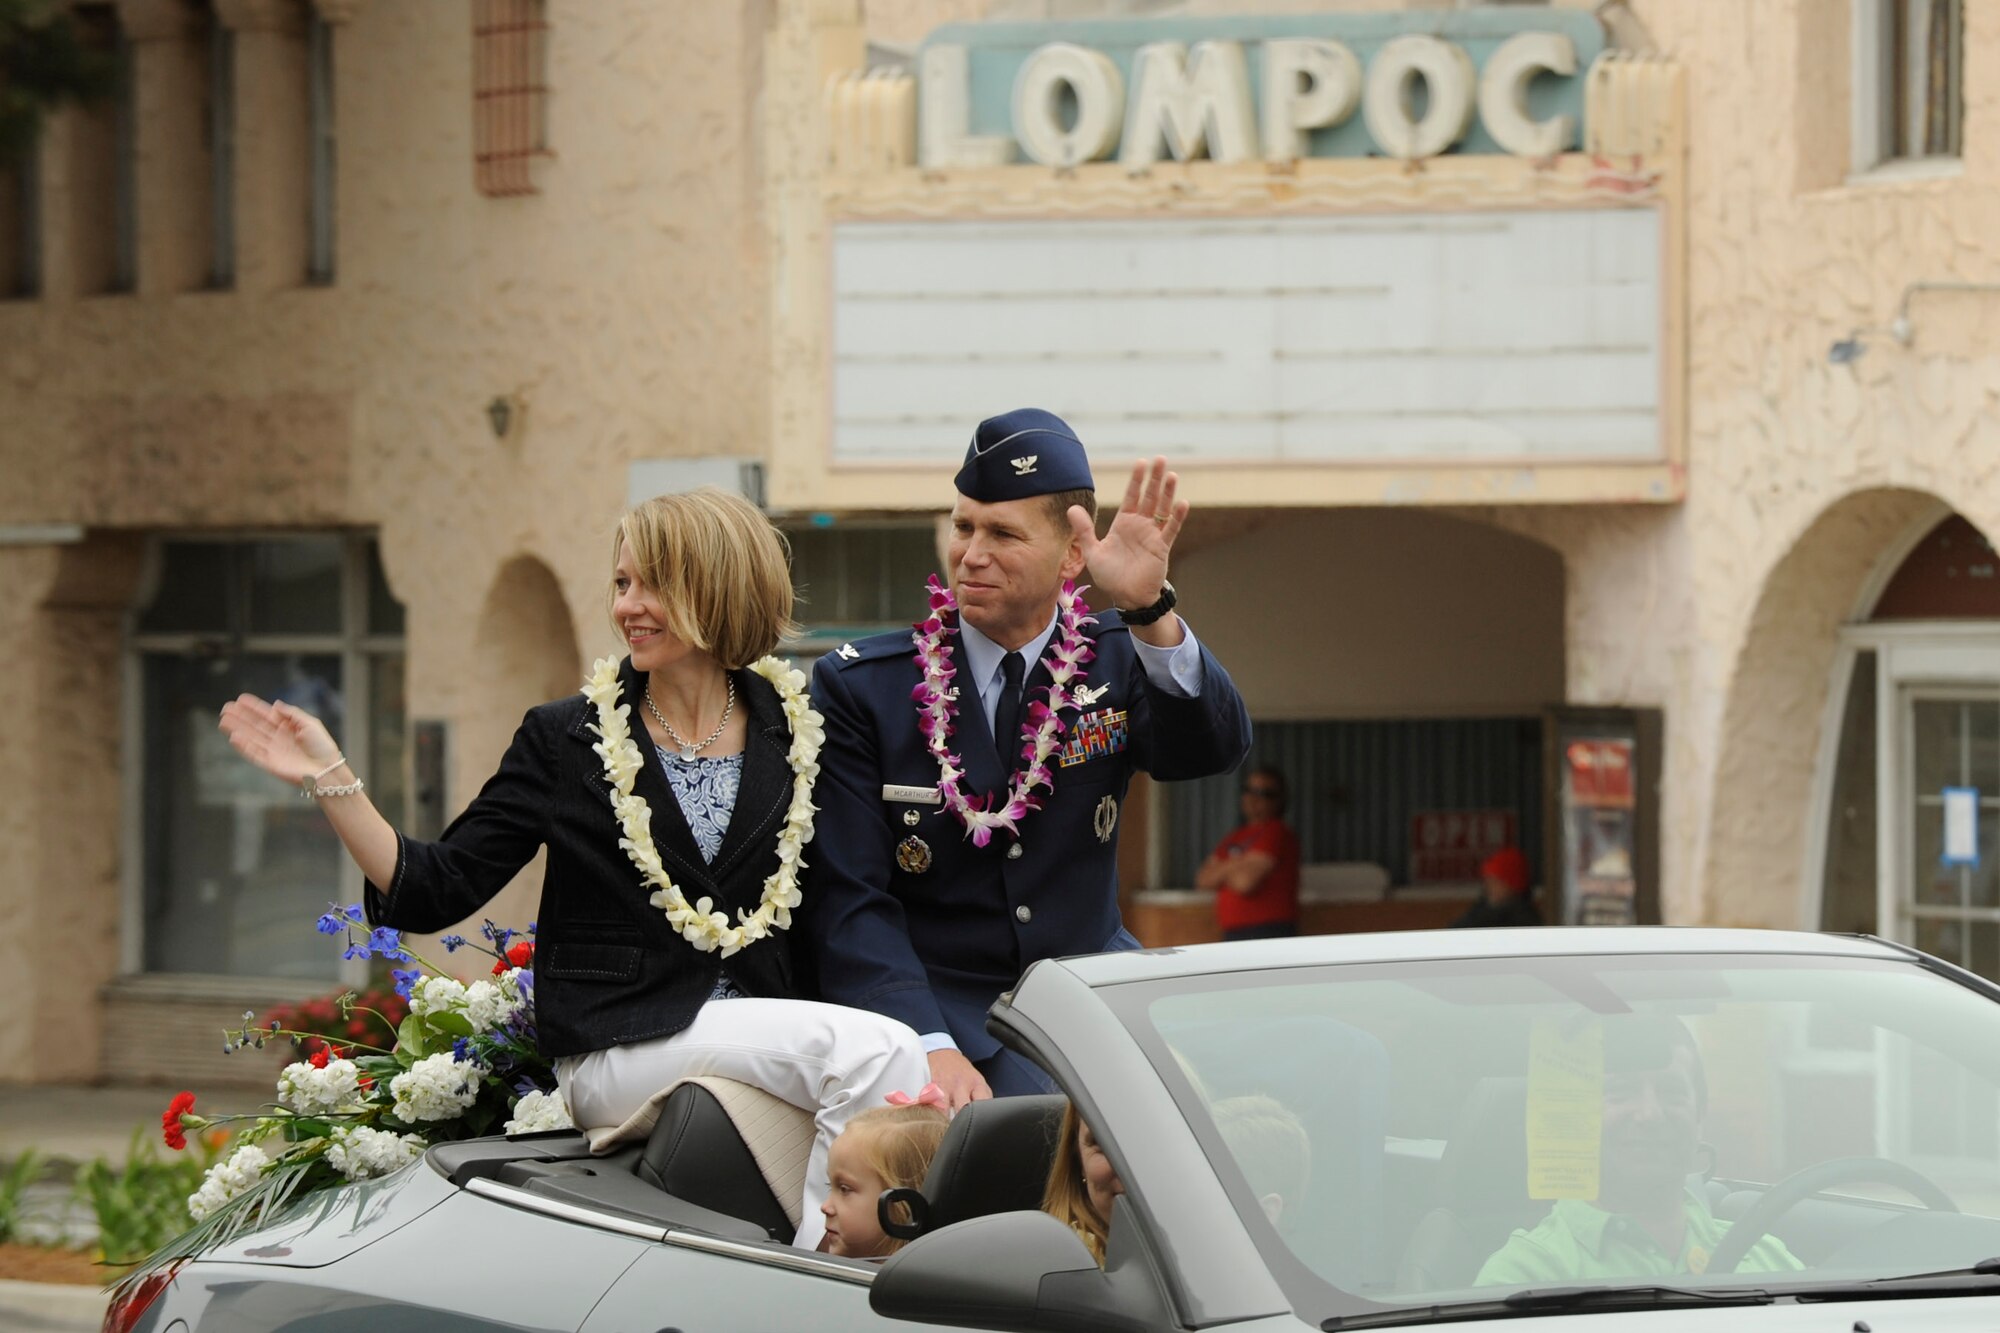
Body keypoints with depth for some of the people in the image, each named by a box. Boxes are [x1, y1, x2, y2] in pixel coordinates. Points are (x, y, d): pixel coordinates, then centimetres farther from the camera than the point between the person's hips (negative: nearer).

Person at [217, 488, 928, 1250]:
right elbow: (435, 892, 3)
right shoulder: (567, 740, 7)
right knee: (876, 1050, -29)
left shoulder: (791, 732, 11)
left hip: (765, 1028, 3)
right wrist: (327, 780, -6)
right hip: (617, 1051, -3)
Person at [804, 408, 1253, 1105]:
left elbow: (1216, 746, -14)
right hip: (940, 1014, -3)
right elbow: (848, 900, -7)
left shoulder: (1116, 661, 7)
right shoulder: (860, 687, 0)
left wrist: (1148, 610, -32)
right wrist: (930, 1047, -22)